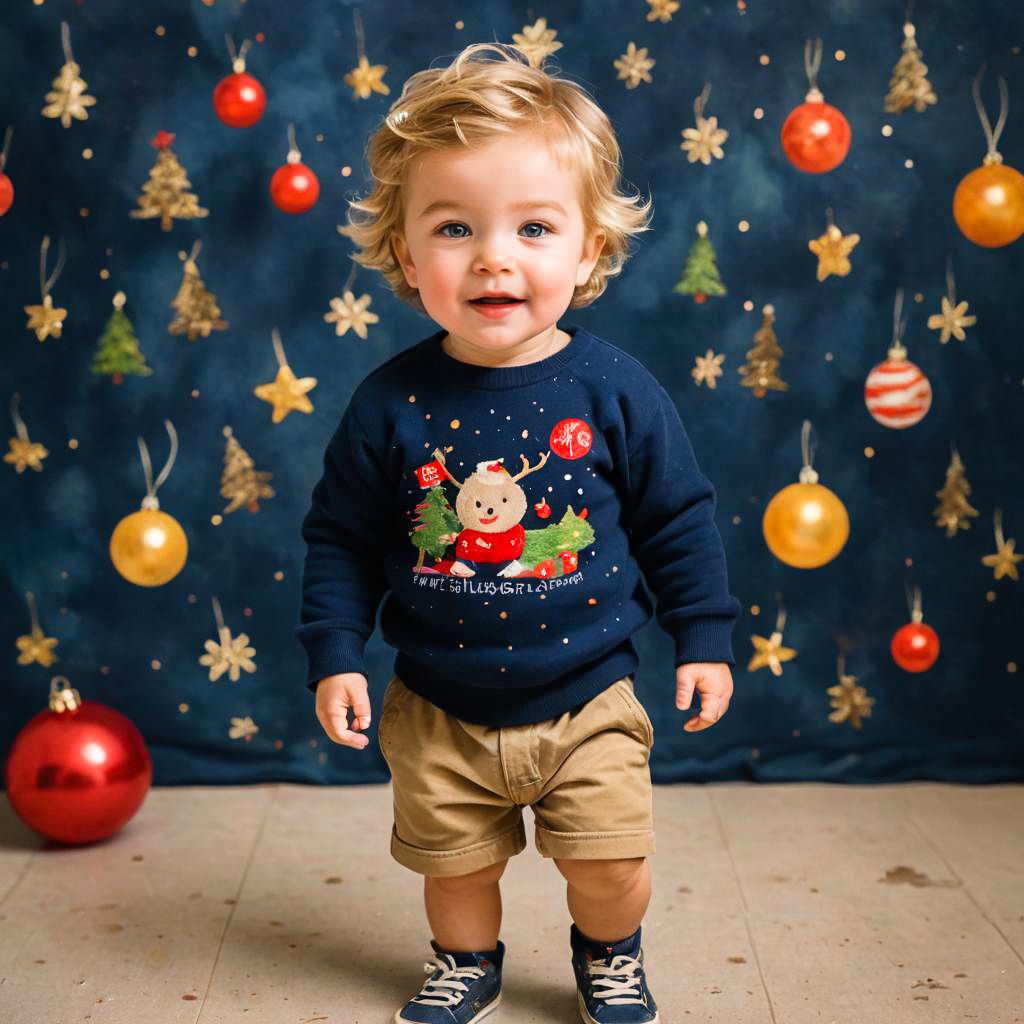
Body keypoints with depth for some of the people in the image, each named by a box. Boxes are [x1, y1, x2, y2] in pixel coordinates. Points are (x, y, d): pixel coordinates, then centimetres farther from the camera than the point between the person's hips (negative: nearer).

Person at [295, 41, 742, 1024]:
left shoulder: (614, 389, -12)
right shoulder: (391, 402, -12)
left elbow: (678, 517, -2)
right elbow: (340, 536, -1)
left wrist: (706, 637, 2)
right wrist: (333, 651, -3)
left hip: (586, 700, 0)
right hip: (439, 710, 1)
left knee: (613, 869, 7)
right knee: (455, 865, 16)